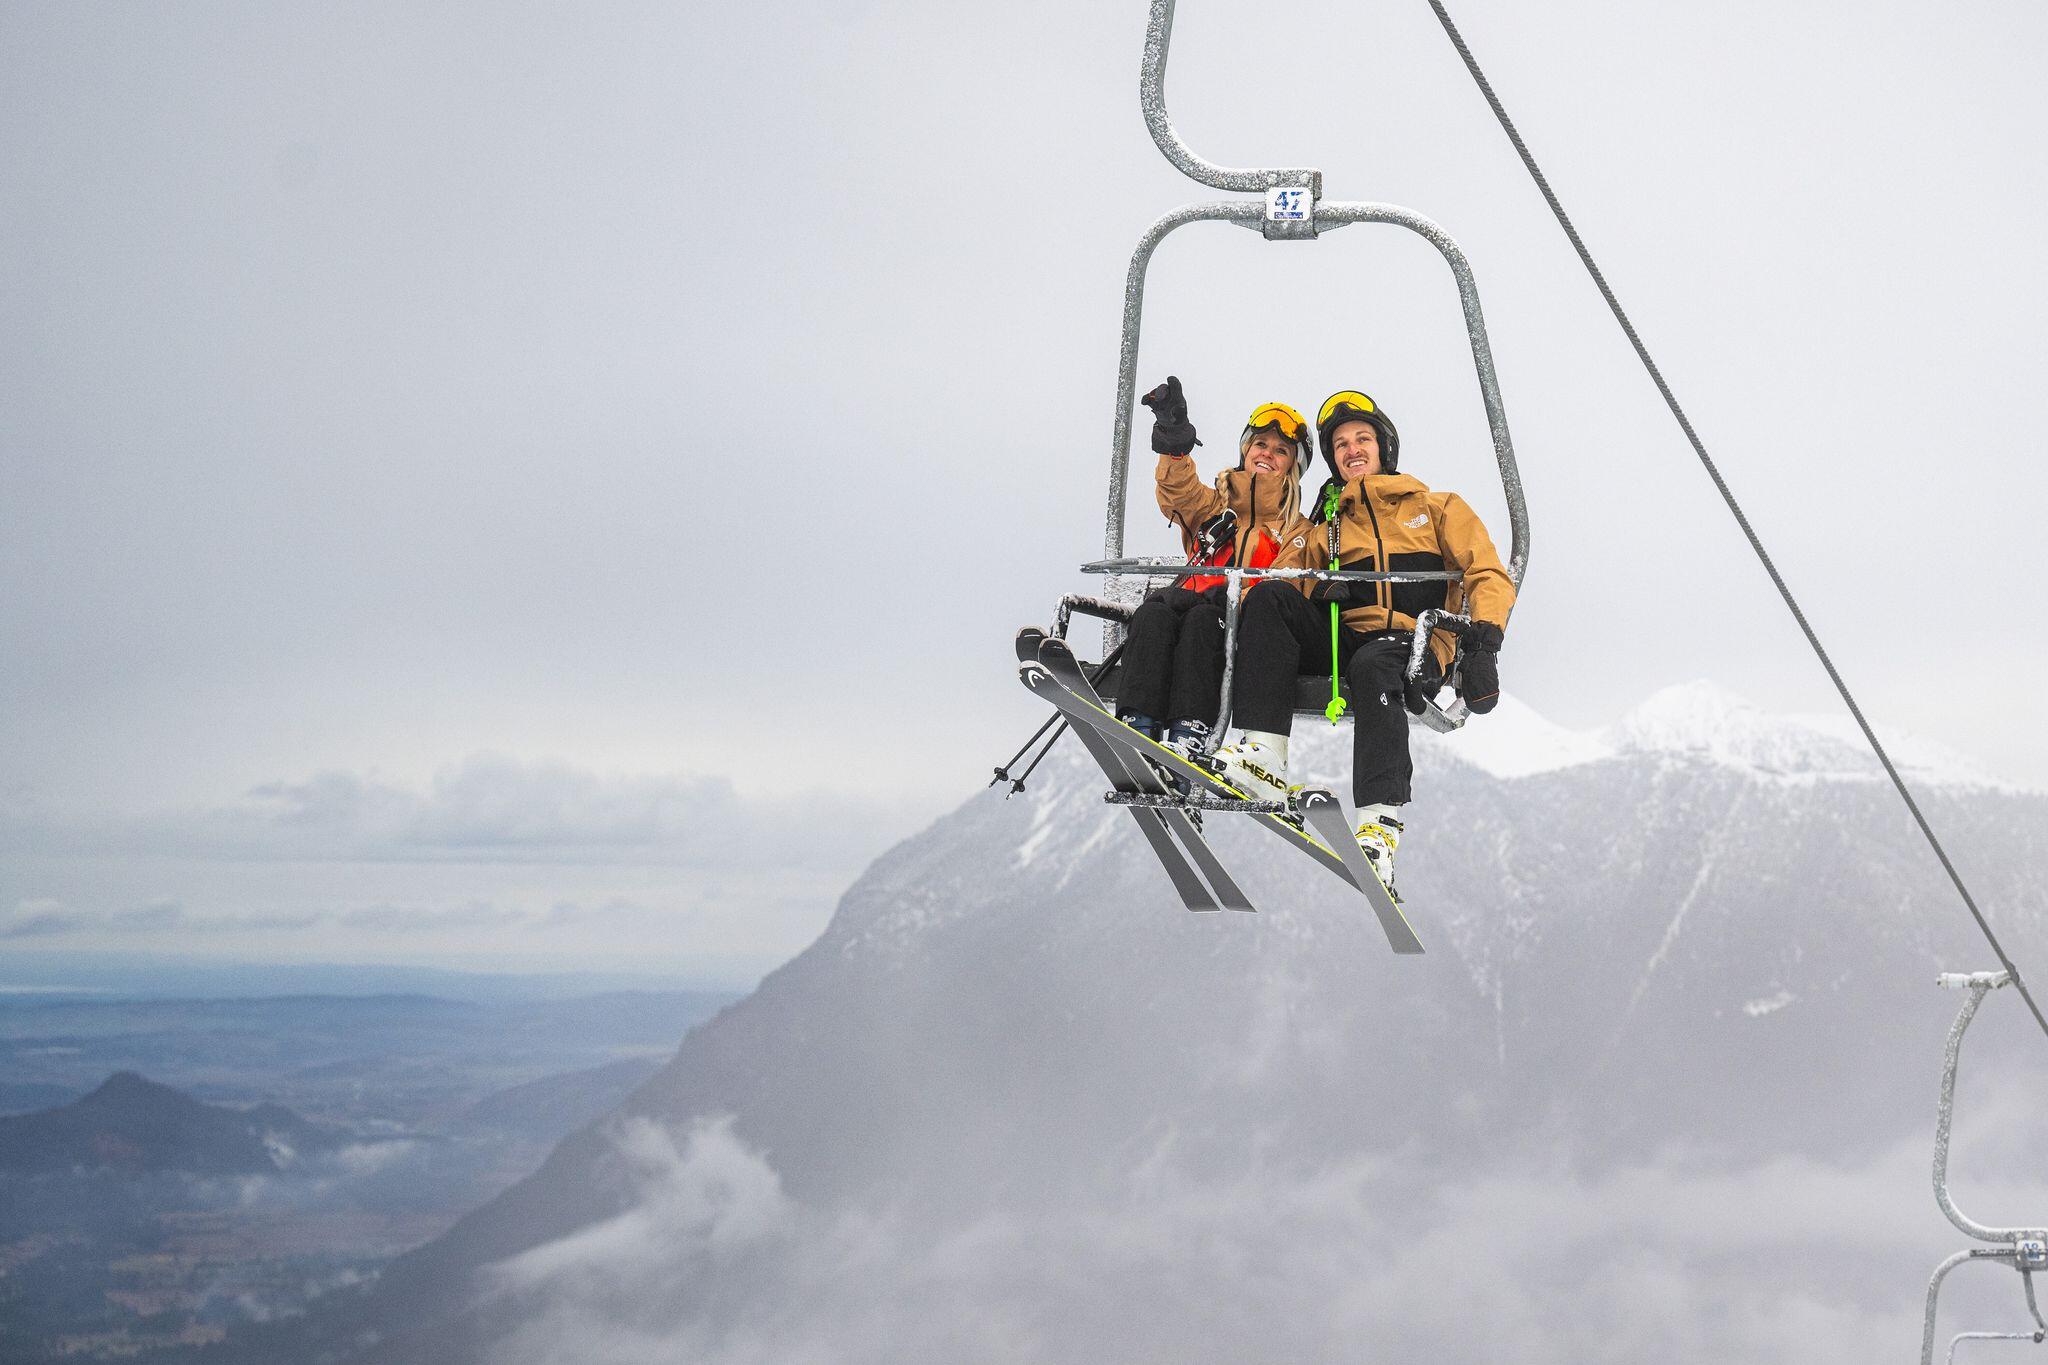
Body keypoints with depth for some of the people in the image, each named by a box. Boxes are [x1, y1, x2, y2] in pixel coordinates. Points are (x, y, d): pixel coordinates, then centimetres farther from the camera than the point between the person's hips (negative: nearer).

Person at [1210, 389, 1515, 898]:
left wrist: (1483, 642, -13)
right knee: (1269, 597, -23)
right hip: (1341, 640, 4)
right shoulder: (1327, 529, 29)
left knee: (1374, 664, -40)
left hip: (1411, 646, -3)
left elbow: (1489, 578, 6)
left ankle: (1379, 824, -51)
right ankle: (1263, 757, -37)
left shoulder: (1439, 509, 20)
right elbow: (1284, 578, 15)